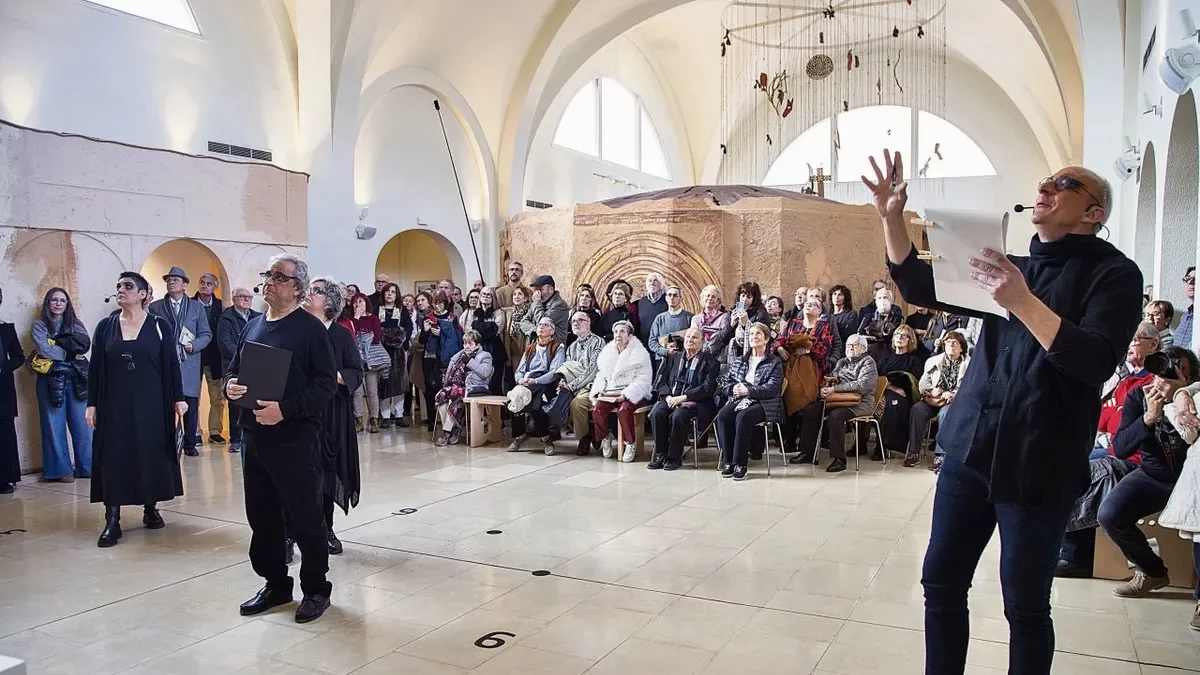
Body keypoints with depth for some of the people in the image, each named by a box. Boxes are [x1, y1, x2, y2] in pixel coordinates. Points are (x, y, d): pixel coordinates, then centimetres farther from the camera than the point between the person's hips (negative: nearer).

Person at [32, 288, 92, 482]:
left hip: (76, 378, 2)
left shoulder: (75, 324, 13)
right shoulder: (40, 325, 7)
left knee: (82, 424, 1)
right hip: (51, 380, -2)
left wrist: (56, 345, -9)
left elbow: (86, 344, -5)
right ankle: (61, 469, 9)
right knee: (55, 425, 2)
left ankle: (87, 467, 8)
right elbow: (43, 349, -10)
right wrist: (70, 352, -4)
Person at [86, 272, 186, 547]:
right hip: (114, 405, 2)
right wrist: (91, 404, 2)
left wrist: (179, 398, -3)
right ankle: (112, 521, 4)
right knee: (113, 458, 0)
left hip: (150, 403, -1)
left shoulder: (160, 326, -1)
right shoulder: (105, 326, 5)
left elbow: (172, 364, 0)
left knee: (152, 455, 5)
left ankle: (150, 508, 21)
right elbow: (95, 368, 6)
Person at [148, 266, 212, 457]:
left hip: (188, 364, 1)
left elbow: (206, 334, 9)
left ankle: (189, 443, 12)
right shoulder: (155, 307, 9)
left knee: (191, 405, 2)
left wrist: (193, 345, -8)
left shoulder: (197, 307, 11)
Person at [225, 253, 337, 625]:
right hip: (254, 436, 7)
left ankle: (316, 589, 16)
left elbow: (326, 382, -13)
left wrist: (285, 409, -22)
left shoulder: (310, 328, -8)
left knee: (305, 517, 2)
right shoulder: (253, 325, 13)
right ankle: (275, 584, 30)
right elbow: (233, 369, 21)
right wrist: (230, 386, -3)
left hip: (294, 438, -7)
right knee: (261, 515, 14)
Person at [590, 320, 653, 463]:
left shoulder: (640, 354, -2)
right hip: (610, 392, 4)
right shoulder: (607, 352, 15)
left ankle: (630, 443, -14)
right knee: (597, 408, -25)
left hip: (632, 394, -4)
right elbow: (601, 376, 16)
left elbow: (643, 380, -9)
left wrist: (625, 394, -21)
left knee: (624, 409, -35)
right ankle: (605, 439, 0)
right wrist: (599, 391, -4)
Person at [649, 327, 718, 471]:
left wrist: (683, 397, -17)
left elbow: (708, 388, -8)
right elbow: (660, 380, 12)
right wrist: (668, 397, -8)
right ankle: (660, 455, -15)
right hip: (671, 399, 4)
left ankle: (674, 457, -17)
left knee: (677, 416, -33)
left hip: (694, 402, -4)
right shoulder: (673, 357, 18)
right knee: (657, 412, -26)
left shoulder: (709, 361, 4)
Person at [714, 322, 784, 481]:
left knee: (743, 417, -35)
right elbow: (727, 384, 16)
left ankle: (740, 464, -28)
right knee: (723, 415, -29)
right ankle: (728, 462, -22)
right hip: (739, 400, 4)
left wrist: (748, 390, -19)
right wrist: (734, 388, -9)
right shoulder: (738, 361, 21)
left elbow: (772, 388, -7)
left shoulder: (775, 362, 6)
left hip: (763, 404, -4)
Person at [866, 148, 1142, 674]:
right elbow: (920, 287, 12)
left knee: (1025, 604, 6)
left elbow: (1097, 361, -17)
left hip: (1038, 465, -5)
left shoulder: (1113, 273, -3)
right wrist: (892, 216, 1)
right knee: (941, 583, 9)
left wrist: (1021, 301, -25)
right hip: (970, 449, 6)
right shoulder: (1013, 267, 16)